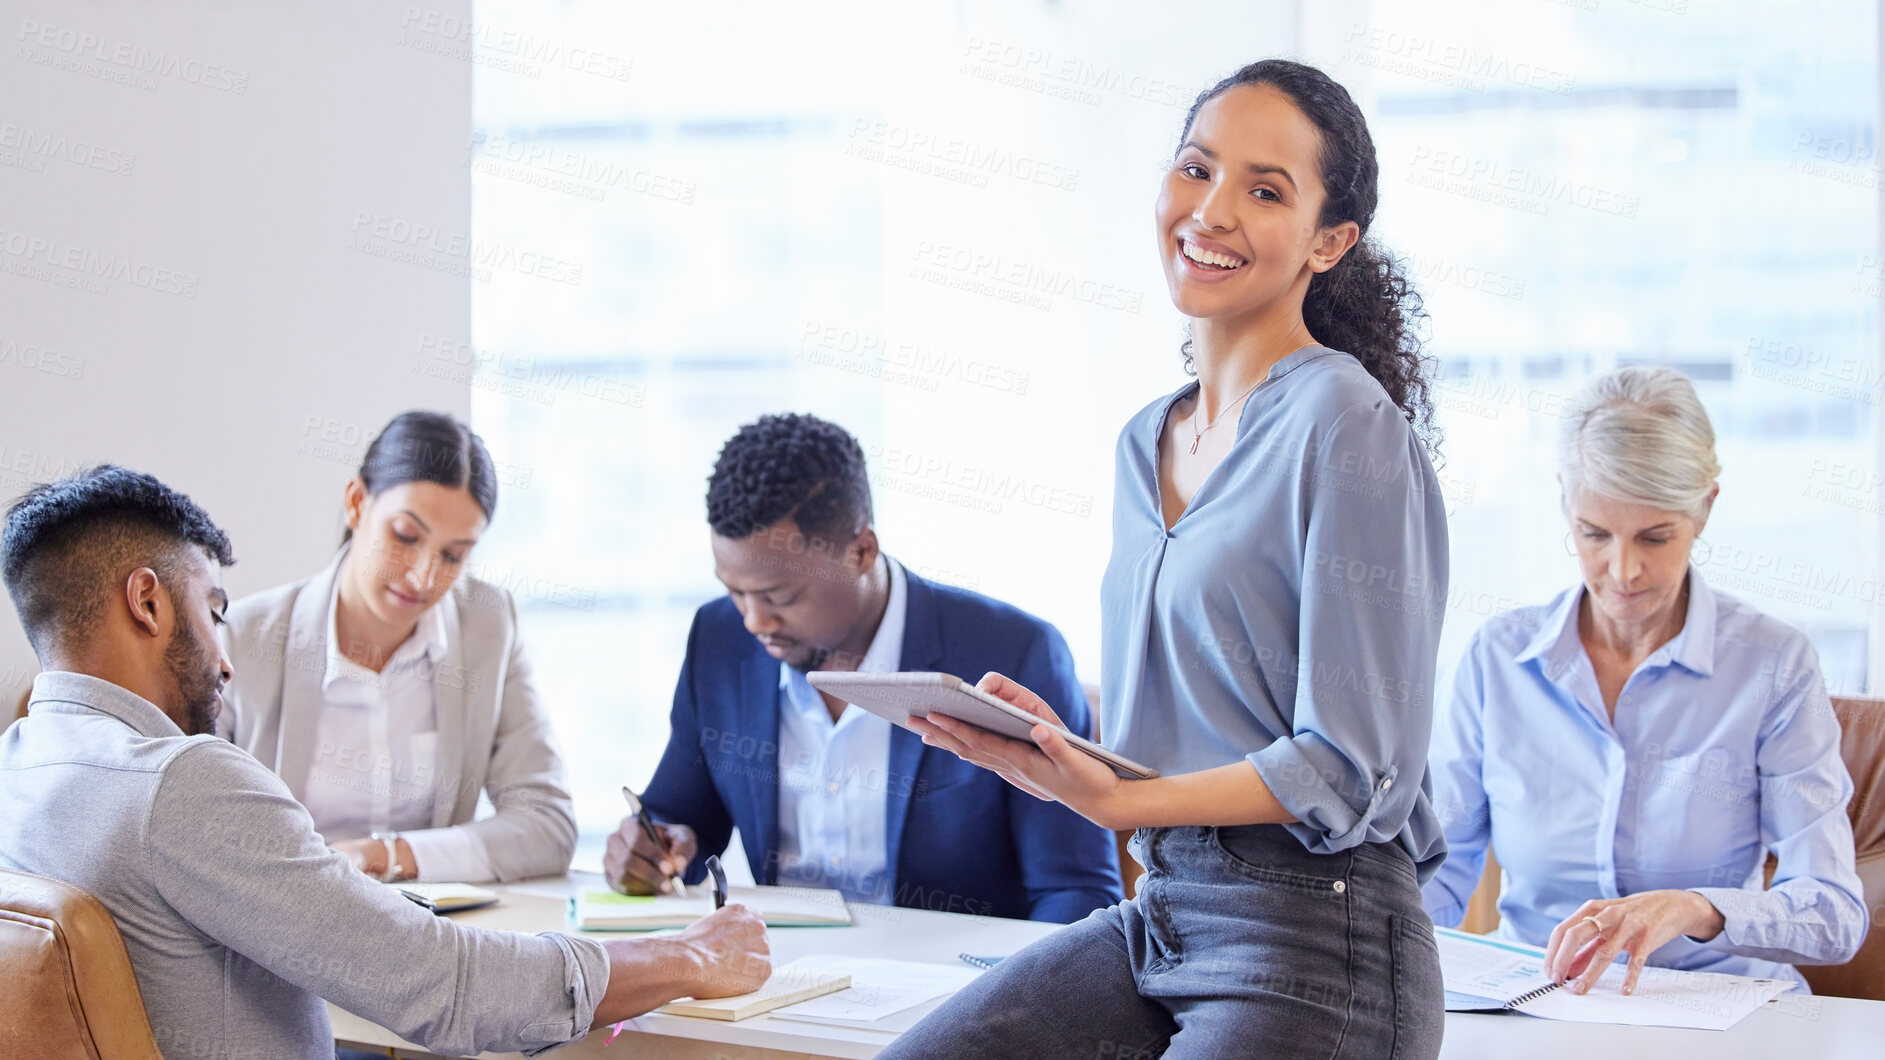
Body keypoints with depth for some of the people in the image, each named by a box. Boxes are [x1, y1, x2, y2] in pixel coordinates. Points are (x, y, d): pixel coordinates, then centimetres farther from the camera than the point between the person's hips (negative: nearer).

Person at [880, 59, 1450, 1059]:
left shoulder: (1346, 423, -11)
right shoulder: (1143, 444, 13)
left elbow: (1356, 769, -14)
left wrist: (1116, 799, -22)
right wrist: (1048, 737, -3)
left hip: (1319, 943, -7)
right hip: (1160, 915, 7)